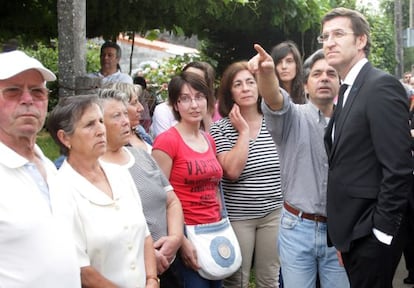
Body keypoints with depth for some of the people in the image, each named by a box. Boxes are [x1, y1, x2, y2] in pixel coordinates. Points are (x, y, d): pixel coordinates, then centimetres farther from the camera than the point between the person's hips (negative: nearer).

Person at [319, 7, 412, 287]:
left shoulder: (382, 85, -15)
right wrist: (341, 228, 10)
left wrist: (382, 231, -18)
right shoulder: (348, 91, 13)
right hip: (352, 231, 9)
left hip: (371, 233, -9)